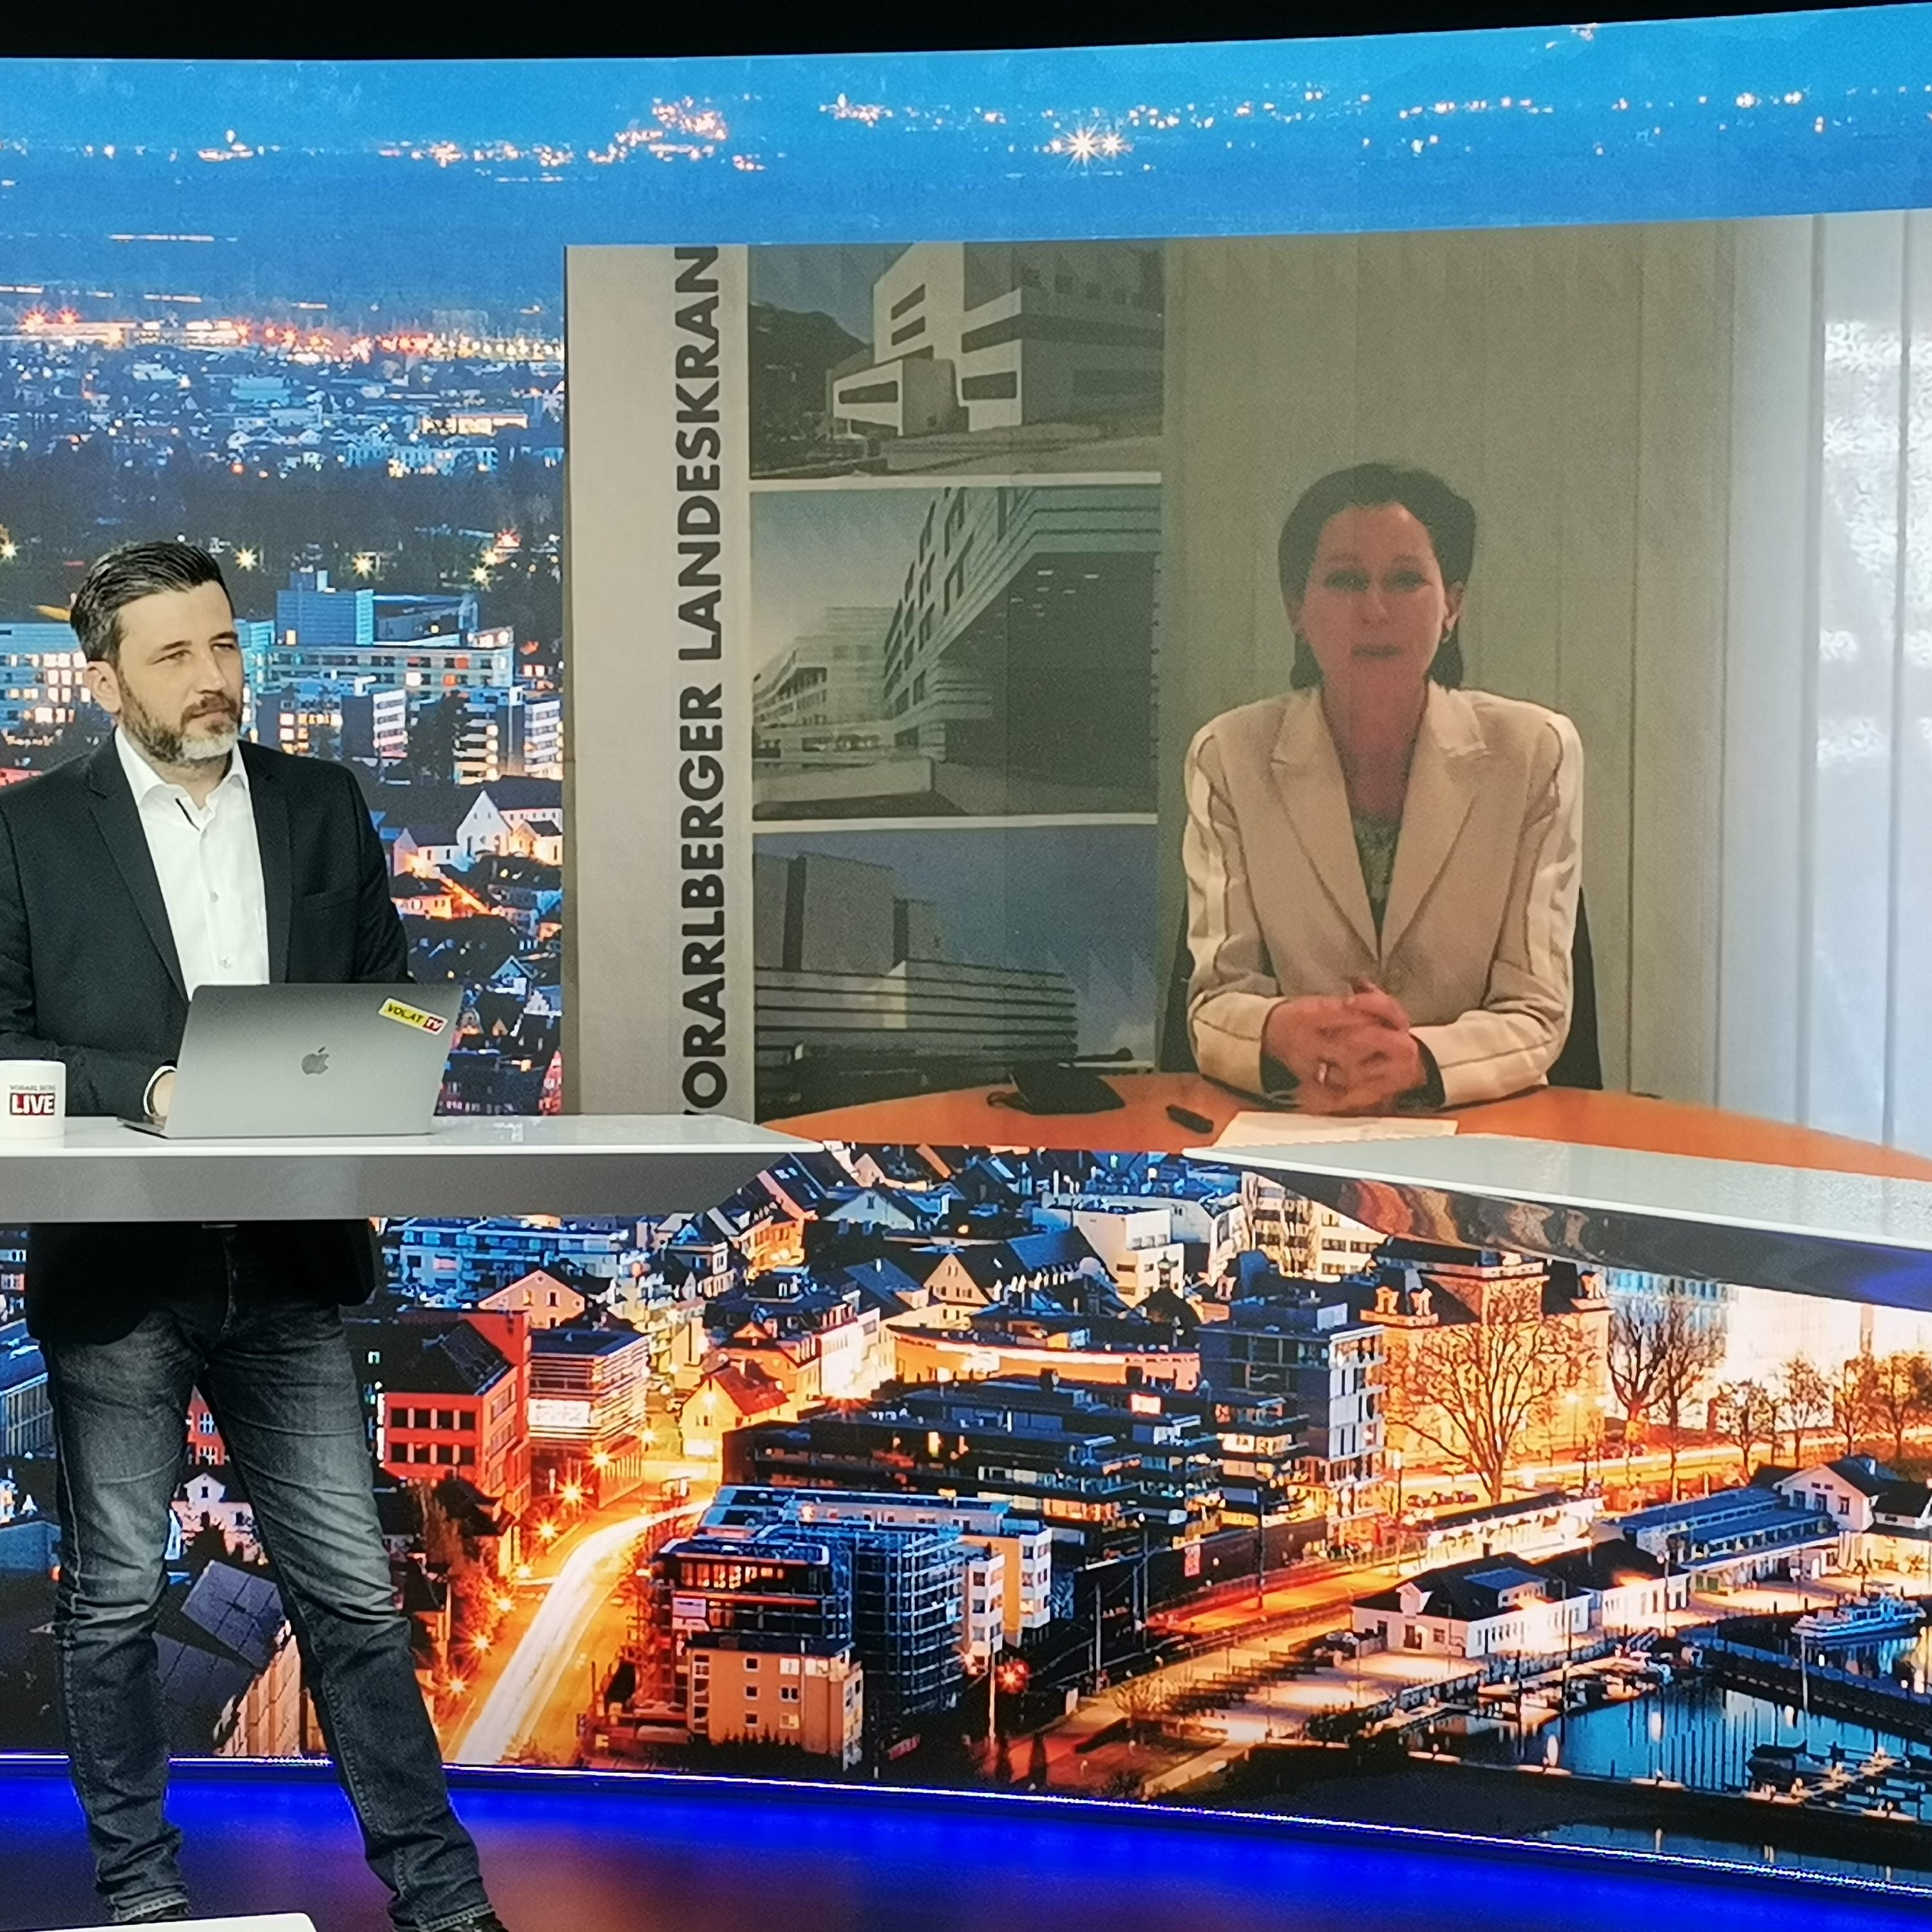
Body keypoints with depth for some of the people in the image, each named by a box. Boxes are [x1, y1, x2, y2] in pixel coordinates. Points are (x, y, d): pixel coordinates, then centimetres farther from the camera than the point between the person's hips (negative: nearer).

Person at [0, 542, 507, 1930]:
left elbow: (388, 998, 12)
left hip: (290, 1261, 2)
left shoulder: (322, 806, 8)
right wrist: (145, 1086, -17)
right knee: (114, 1598, 8)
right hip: (115, 1269, -1)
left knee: (354, 1592, 5)